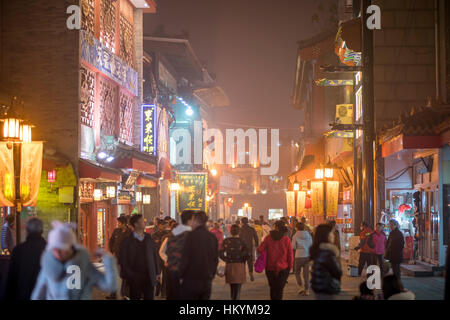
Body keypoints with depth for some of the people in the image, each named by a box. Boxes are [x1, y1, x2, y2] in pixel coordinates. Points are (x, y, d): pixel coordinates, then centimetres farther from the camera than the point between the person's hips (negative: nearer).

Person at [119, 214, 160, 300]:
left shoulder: (149, 238, 9)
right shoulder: (127, 241, -2)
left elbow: (155, 255, 11)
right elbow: (123, 261, -2)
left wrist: (157, 273, 6)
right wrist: (129, 276, -10)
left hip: (149, 277, 3)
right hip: (135, 277, -3)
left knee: (149, 297, 3)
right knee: (135, 297, 6)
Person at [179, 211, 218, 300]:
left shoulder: (192, 235, -10)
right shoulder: (213, 237, 7)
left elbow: (185, 258, -11)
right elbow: (215, 260, 13)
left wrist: (180, 275, 0)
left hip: (191, 280, -5)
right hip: (207, 281, 5)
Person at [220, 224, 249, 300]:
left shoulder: (226, 241, -1)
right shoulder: (241, 242, -6)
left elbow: (221, 253, -7)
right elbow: (247, 255, -12)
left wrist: (227, 260, 9)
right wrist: (243, 260, 7)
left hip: (229, 265, 3)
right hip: (239, 265, -3)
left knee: (232, 287, 19)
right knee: (238, 287, 1)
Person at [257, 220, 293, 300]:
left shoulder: (268, 238, -6)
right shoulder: (286, 239, -8)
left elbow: (260, 250, -11)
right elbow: (290, 254, -5)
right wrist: (290, 266, 6)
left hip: (270, 268, 1)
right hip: (283, 269, -1)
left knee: (272, 288, 17)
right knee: (279, 289, 2)